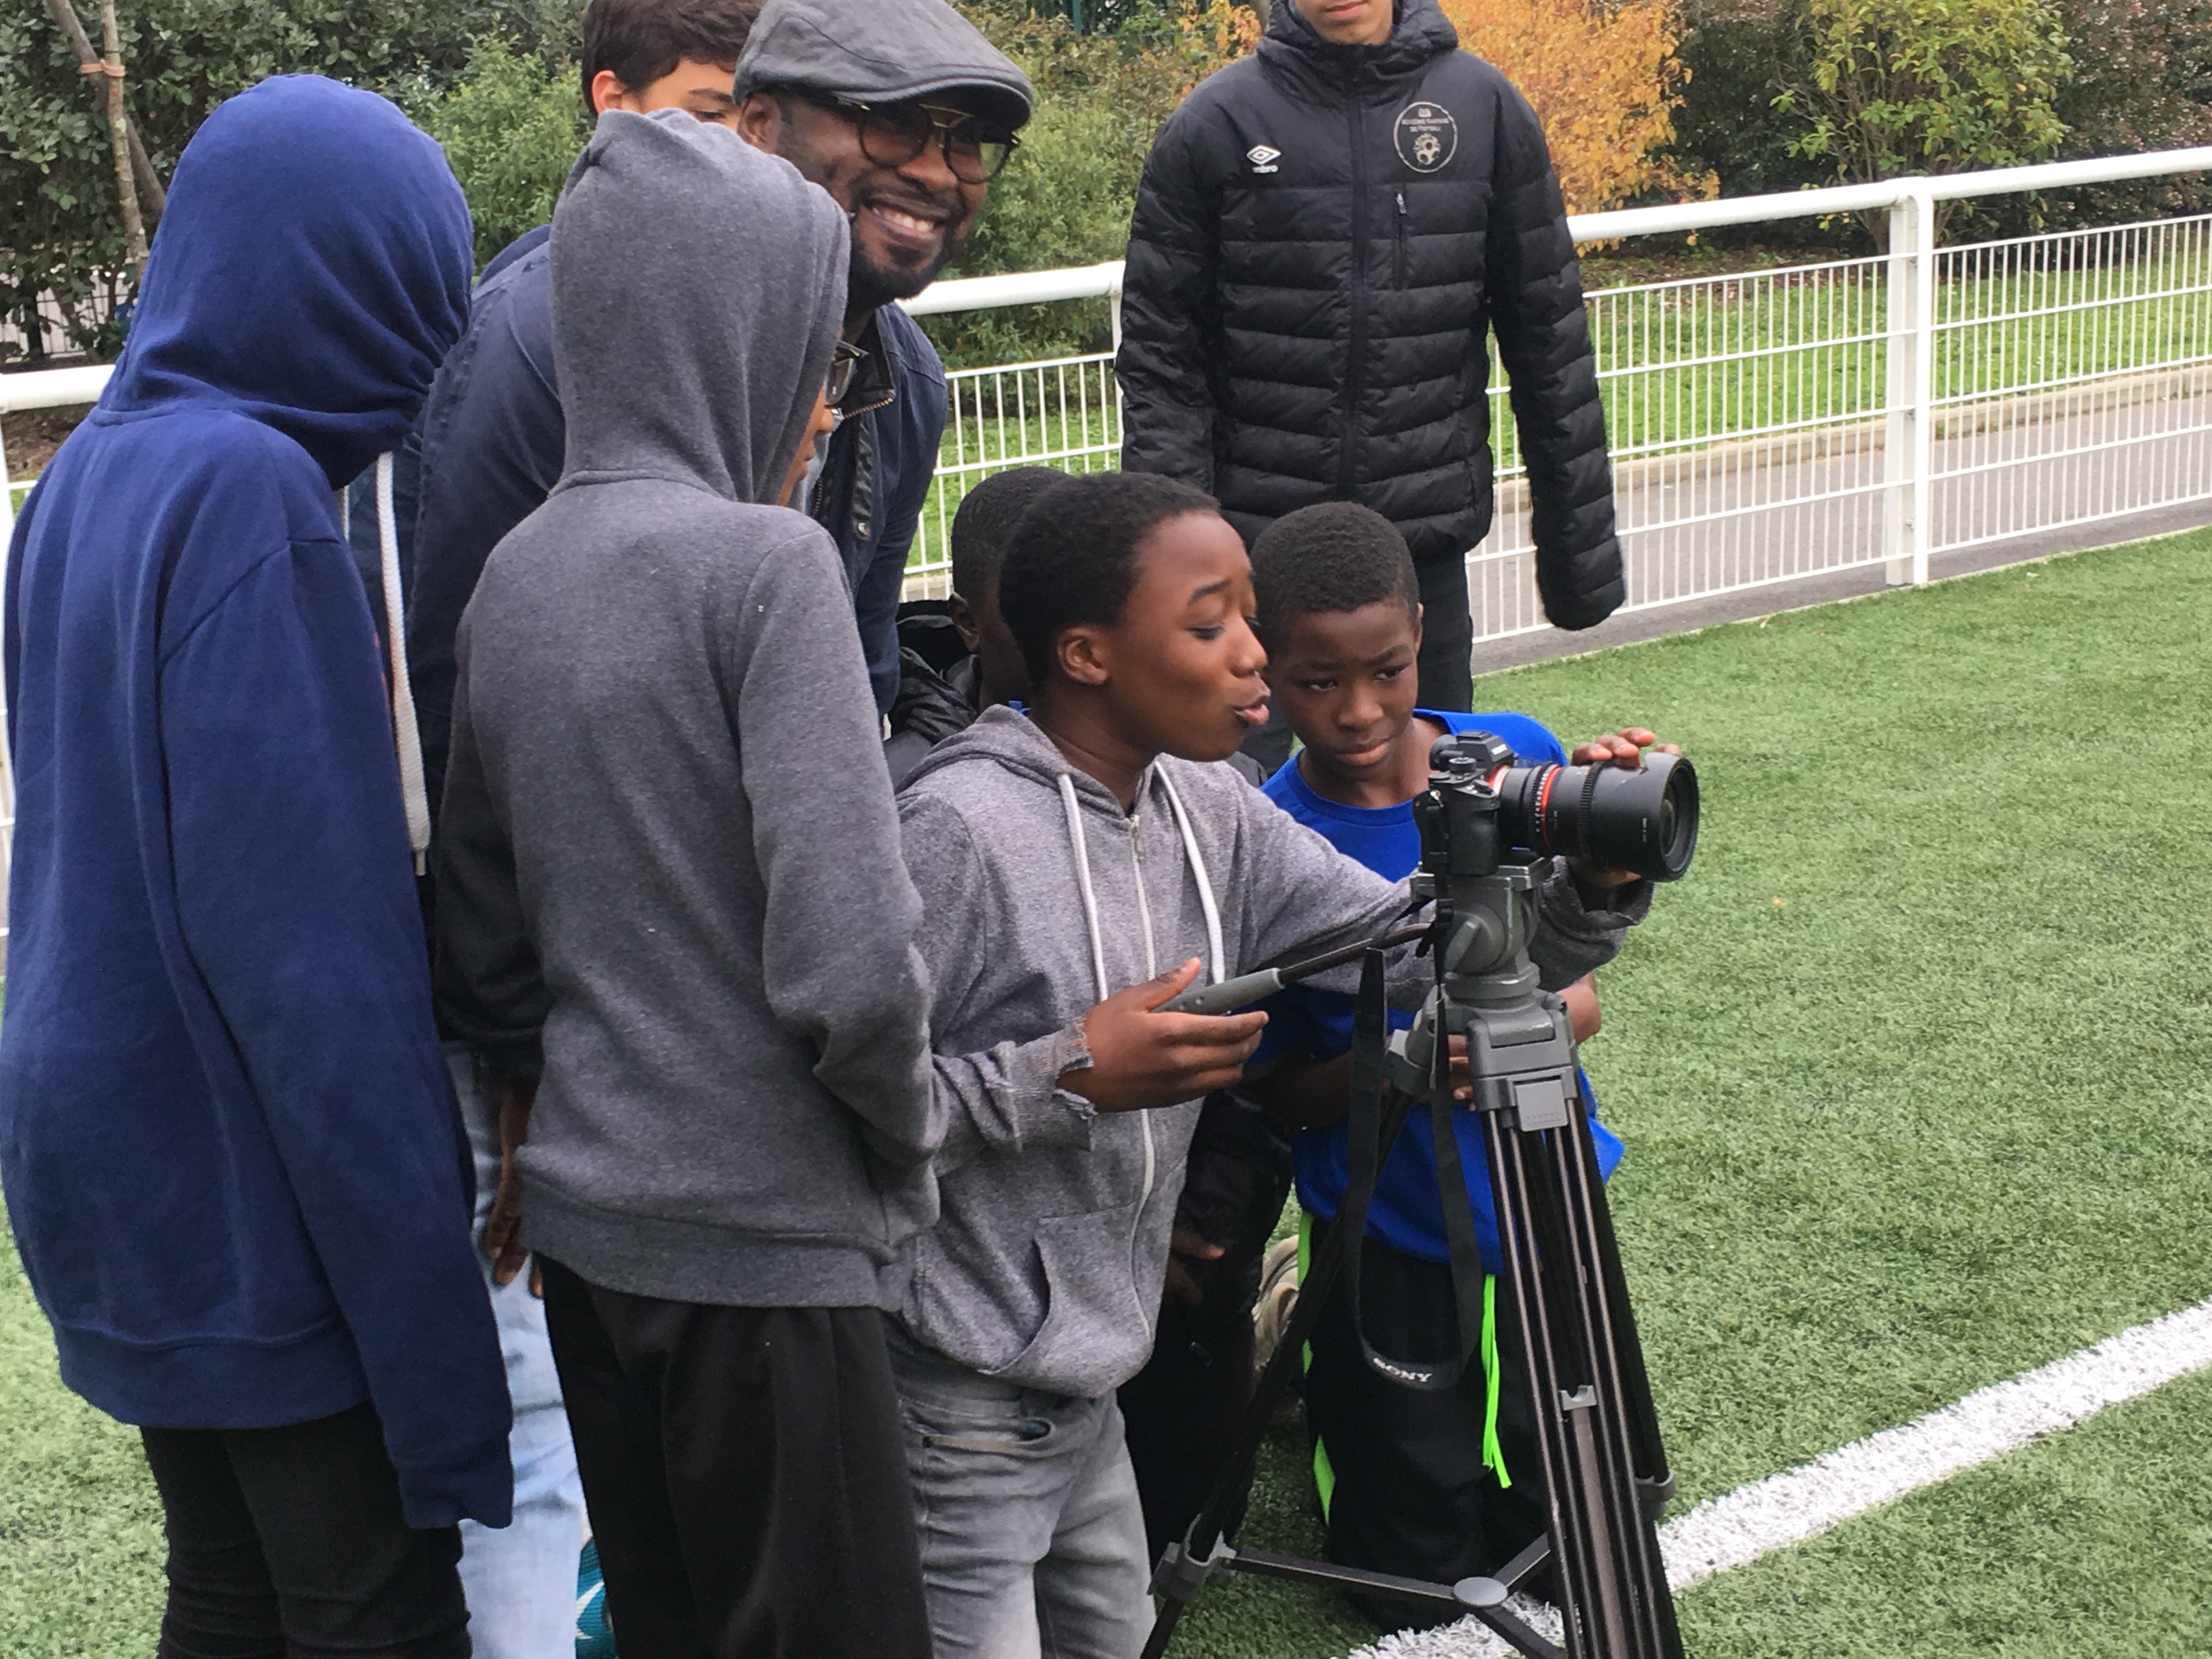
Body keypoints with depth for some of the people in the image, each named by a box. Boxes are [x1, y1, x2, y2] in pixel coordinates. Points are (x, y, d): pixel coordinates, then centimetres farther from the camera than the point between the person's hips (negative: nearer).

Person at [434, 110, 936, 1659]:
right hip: (761, 1242, -8)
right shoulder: (765, 561, -16)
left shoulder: (517, 570, 7)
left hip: (587, 1228, 8)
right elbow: (848, 963, -22)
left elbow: (483, 949, 13)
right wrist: (913, 1140, -4)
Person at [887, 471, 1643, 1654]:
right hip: (953, 1412, -8)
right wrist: (1067, 1076, -25)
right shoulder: (957, 830, -21)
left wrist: (1581, 889, -12)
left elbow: (1417, 944, 4)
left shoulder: (1210, 811, 5)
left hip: (1086, 1385, 8)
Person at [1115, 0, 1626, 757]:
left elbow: (1549, 334, 9)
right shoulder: (1215, 124, 0)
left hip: (1426, 543, 2)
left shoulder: (1486, 110, 5)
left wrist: (1580, 538, 8)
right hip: (1252, 545, -2)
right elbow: (1160, 357, -1)